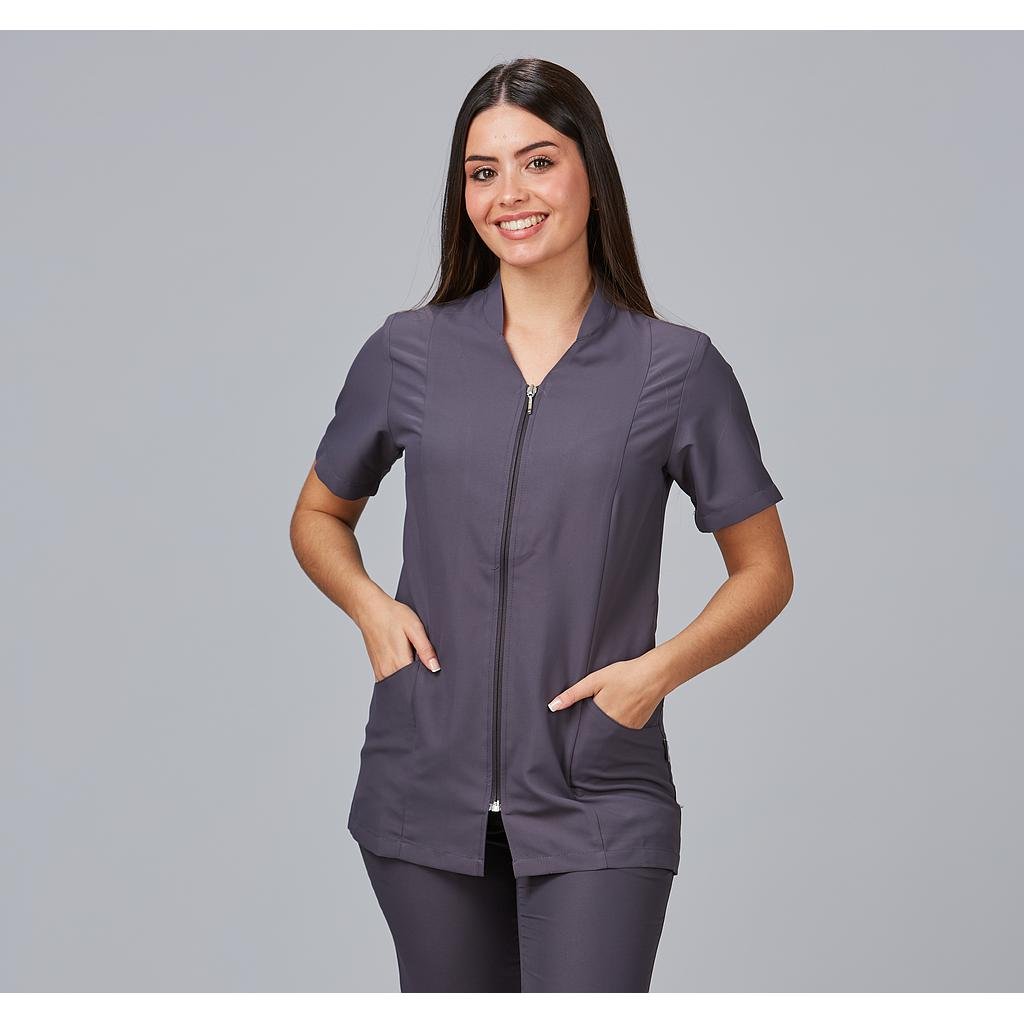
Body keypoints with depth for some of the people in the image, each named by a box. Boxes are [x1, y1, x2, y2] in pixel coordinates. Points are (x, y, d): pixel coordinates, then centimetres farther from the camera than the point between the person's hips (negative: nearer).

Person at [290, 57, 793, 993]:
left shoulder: (678, 369, -2)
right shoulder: (408, 353, 3)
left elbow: (764, 571, 6)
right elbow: (319, 516, 18)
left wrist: (663, 667, -11)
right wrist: (369, 605, -3)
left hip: (597, 805, -2)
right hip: (428, 794, 2)